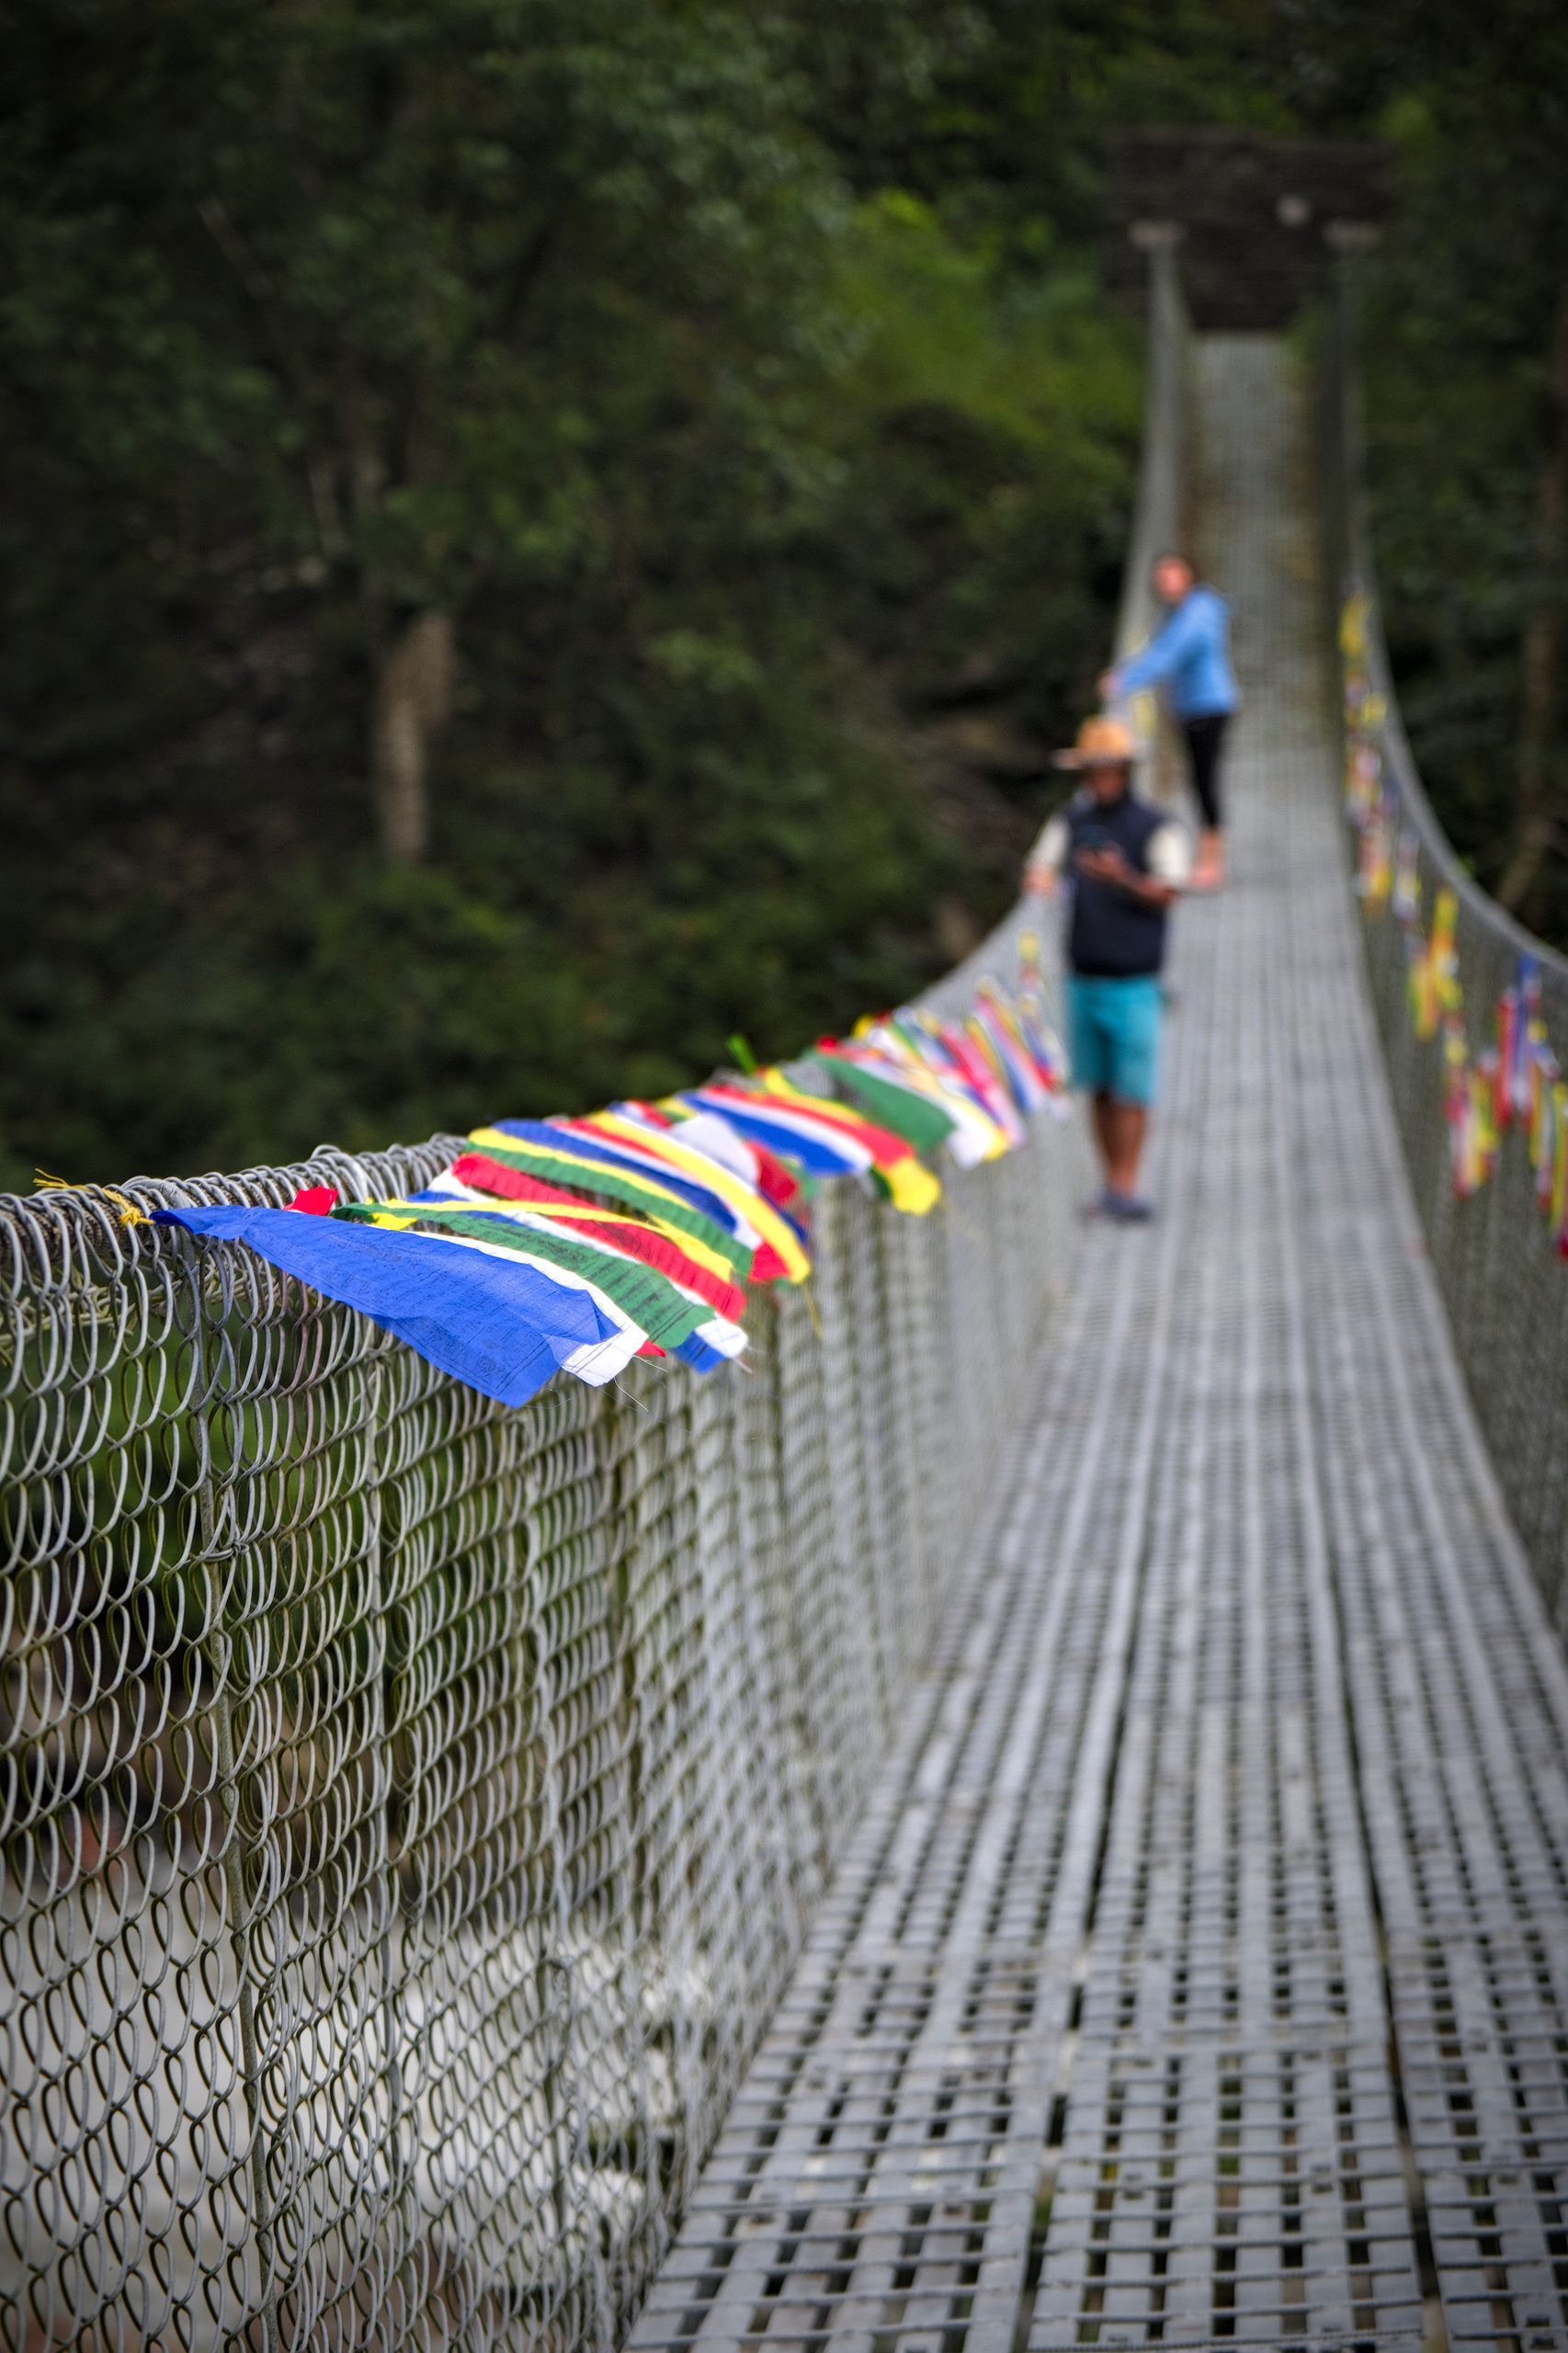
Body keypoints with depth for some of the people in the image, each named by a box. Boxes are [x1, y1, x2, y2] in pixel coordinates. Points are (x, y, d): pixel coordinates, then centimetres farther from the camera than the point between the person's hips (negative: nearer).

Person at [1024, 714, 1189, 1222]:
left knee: (1131, 1091, -6)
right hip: (1083, 979, 4)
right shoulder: (1071, 821, 11)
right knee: (1098, 1088, 6)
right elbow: (1040, 868, 4)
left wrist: (1124, 879, -31)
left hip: (1134, 984, -4)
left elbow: (1166, 895, -12)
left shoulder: (1158, 828, -4)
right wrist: (1039, 878, -21)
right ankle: (1112, 1185, 12)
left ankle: (1126, 1189, -6)